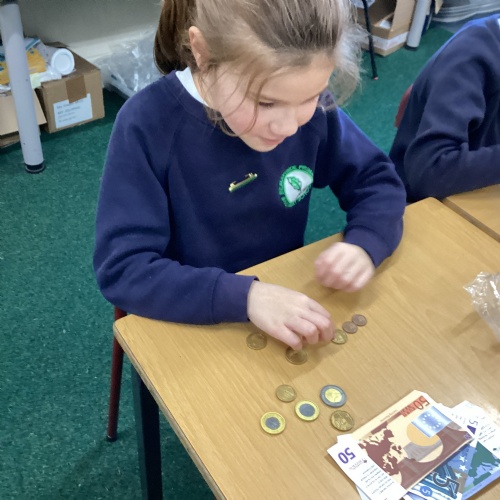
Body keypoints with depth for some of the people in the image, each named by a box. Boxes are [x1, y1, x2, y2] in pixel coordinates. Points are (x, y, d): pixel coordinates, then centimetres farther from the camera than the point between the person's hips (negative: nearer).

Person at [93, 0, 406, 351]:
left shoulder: (308, 109, -10)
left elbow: (377, 180, 1)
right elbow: (120, 269, -21)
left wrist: (364, 246, -18)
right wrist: (245, 295, -32)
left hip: (289, 308, 3)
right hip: (189, 327, -2)